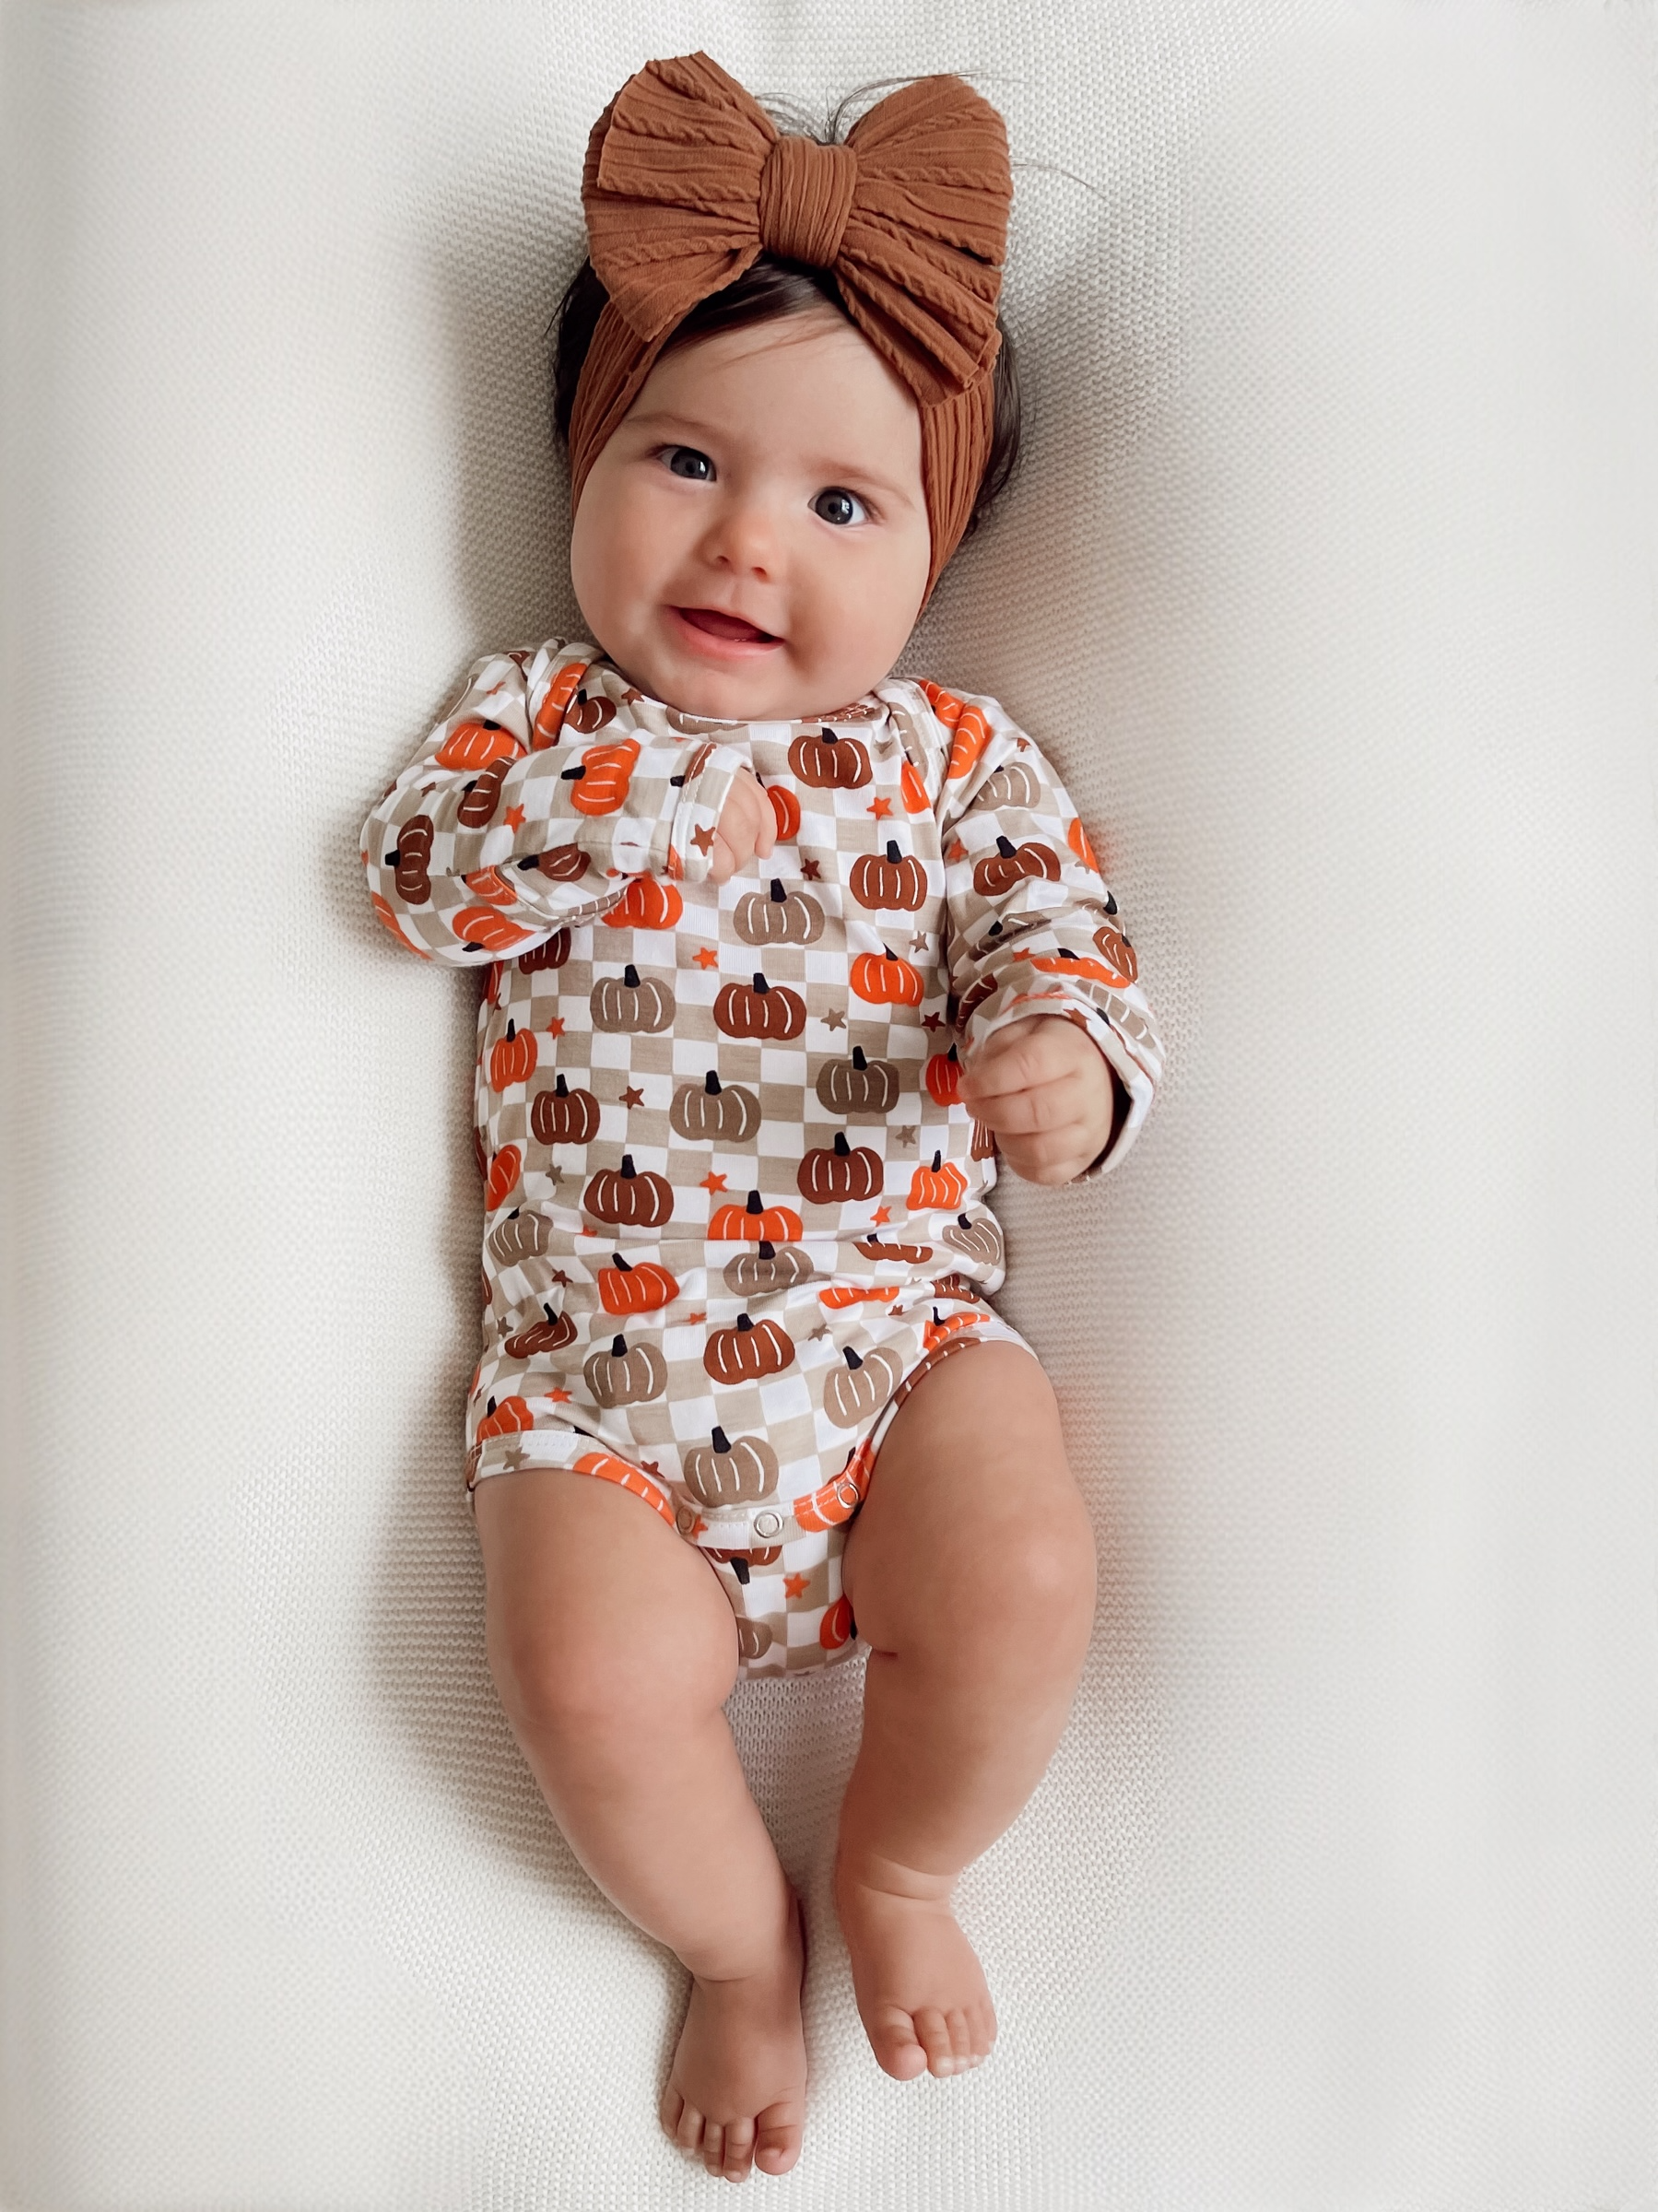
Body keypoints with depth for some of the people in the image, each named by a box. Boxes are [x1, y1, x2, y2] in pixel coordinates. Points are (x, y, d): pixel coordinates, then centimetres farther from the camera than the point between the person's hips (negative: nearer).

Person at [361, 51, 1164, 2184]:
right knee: (596, 1679, -20)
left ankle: (899, 1869, 15)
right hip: (597, 1345, 0)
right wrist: (615, 828, -17)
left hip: (898, 1307, 1)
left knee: (1021, 1586, -22)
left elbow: (1060, 939, 3)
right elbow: (407, 876, -3)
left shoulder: (955, 758, 7)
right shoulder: (536, 711, 9)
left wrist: (1069, 1066, -20)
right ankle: (741, 1946, 16)